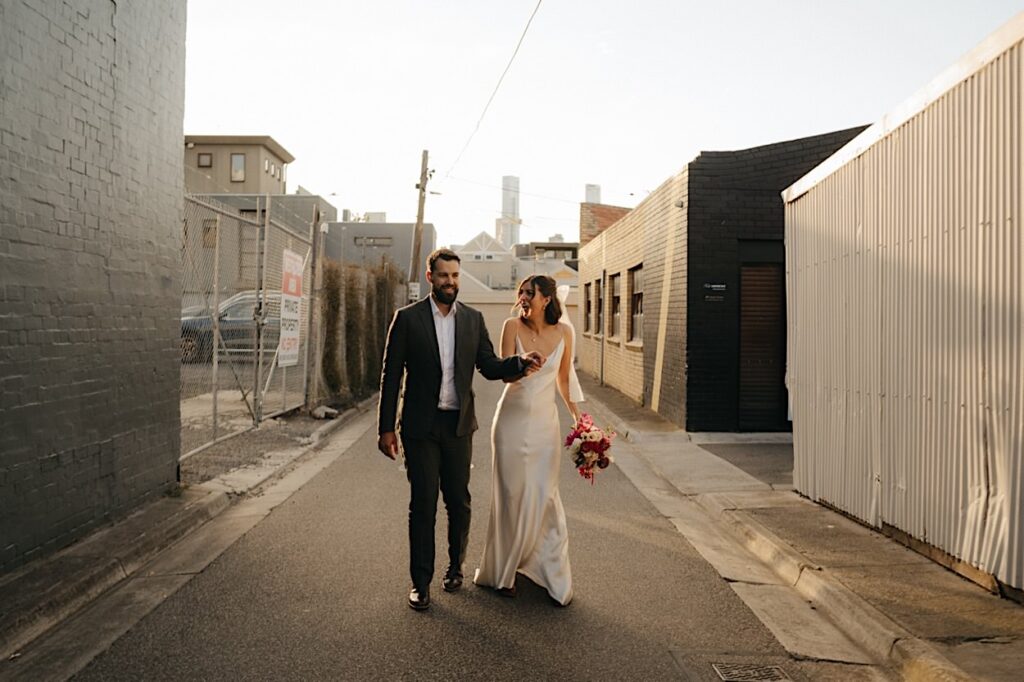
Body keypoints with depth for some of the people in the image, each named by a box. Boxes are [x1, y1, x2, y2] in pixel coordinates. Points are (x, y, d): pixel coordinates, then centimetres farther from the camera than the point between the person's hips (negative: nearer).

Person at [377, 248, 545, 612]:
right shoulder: (408, 318, -3)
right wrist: (386, 428, -6)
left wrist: (521, 362, -17)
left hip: (459, 425, 3)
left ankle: (455, 565, 33)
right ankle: (421, 582, 14)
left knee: (459, 501, 10)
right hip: (421, 426, -3)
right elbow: (391, 375, -3)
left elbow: (489, 366, 4)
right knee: (423, 504, 2)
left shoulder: (473, 319, 7)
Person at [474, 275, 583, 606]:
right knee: (511, 495, 6)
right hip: (513, 420, -1)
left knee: (545, 496, 3)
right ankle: (503, 571, 25)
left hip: (545, 422, 1)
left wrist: (576, 414, 11)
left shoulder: (564, 331, -2)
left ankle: (551, 572, 19)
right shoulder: (513, 326, -8)